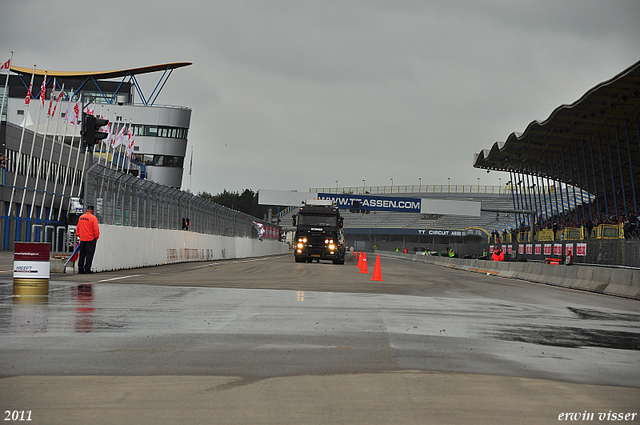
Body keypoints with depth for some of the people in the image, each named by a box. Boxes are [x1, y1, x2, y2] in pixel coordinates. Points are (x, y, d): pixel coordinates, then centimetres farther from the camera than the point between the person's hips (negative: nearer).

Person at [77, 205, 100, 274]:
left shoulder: (81, 217, 6)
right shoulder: (93, 218, -13)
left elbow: (78, 228, 12)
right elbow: (96, 229, -13)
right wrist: (96, 237, 0)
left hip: (82, 239, 6)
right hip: (91, 239, -5)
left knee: (82, 254, 11)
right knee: (89, 255, -1)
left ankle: (80, 269, 12)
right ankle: (87, 269, -2)